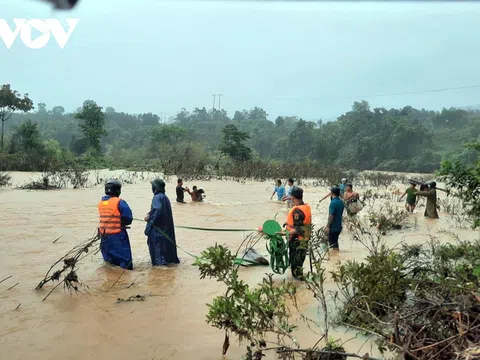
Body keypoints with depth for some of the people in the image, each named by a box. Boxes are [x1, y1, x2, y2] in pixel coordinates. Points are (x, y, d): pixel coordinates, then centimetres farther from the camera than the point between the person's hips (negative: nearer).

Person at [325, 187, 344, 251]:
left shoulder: (333, 202, -20)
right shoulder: (341, 202, 6)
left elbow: (331, 216, -22)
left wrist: (327, 227, -19)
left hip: (333, 227, -8)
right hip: (339, 226, 8)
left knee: (333, 243, 0)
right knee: (335, 242, 20)